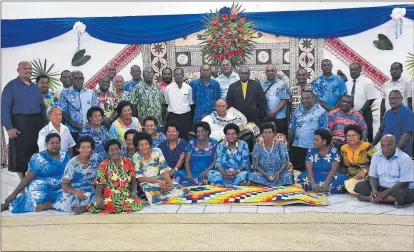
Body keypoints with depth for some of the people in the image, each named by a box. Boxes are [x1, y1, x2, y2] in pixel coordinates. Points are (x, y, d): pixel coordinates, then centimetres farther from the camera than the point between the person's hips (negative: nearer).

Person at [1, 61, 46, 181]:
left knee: (36, 151, 9)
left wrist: (45, 123, 9)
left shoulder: (36, 87, 15)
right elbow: (5, 107, -9)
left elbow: (42, 107, 17)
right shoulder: (11, 86, -2)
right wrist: (9, 127, -18)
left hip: (37, 122, 5)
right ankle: (23, 181, 13)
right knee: (20, 153, 1)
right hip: (20, 122, -5)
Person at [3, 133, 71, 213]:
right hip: (42, 189, -2)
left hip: (61, 189, 3)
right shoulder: (38, 158, -5)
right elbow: (27, 178, -6)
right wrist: (14, 193, -10)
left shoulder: (65, 155, 7)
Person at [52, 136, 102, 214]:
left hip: (91, 191, 0)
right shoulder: (72, 163, -9)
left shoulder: (96, 158, -6)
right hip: (74, 191, 0)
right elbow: (64, 184, -7)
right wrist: (76, 192, -25)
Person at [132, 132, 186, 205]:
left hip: (161, 179, 2)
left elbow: (164, 170, -6)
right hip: (146, 182, -2)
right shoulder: (136, 158, -10)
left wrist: (170, 182, -25)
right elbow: (140, 178, -12)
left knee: (175, 186, -25)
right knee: (149, 189, -36)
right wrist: (158, 181, -23)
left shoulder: (157, 151, -4)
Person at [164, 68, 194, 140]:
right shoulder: (168, 88, 0)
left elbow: (191, 103, 8)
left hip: (186, 116, 1)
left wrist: (191, 117, 6)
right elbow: (166, 104, 6)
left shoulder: (188, 88, 1)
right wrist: (166, 118, 4)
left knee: (186, 137, 4)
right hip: (173, 116, 0)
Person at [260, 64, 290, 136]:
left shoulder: (282, 84, 1)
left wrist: (275, 112, -12)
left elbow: (285, 100, -4)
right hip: (265, 117, 2)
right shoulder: (261, 83, 9)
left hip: (279, 117, -2)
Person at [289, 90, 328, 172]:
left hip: (312, 148, -5)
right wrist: (288, 145, 13)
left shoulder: (321, 112, -8)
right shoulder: (298, 111, 11)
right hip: (296, 147, 5)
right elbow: (292, 129, 14)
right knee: (295, 169, 5)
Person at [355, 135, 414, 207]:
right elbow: (372, 176, 1)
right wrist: (374, 189, -20)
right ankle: (392, 199, -26)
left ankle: (369, 198, -31)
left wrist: (385, 193, -27)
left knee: (406, 194, -38)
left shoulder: (405, 158, -14)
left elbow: (404, 183, -17)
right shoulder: (376, 156, 0)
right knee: (359, 186, -16)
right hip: (381, 188, 4)